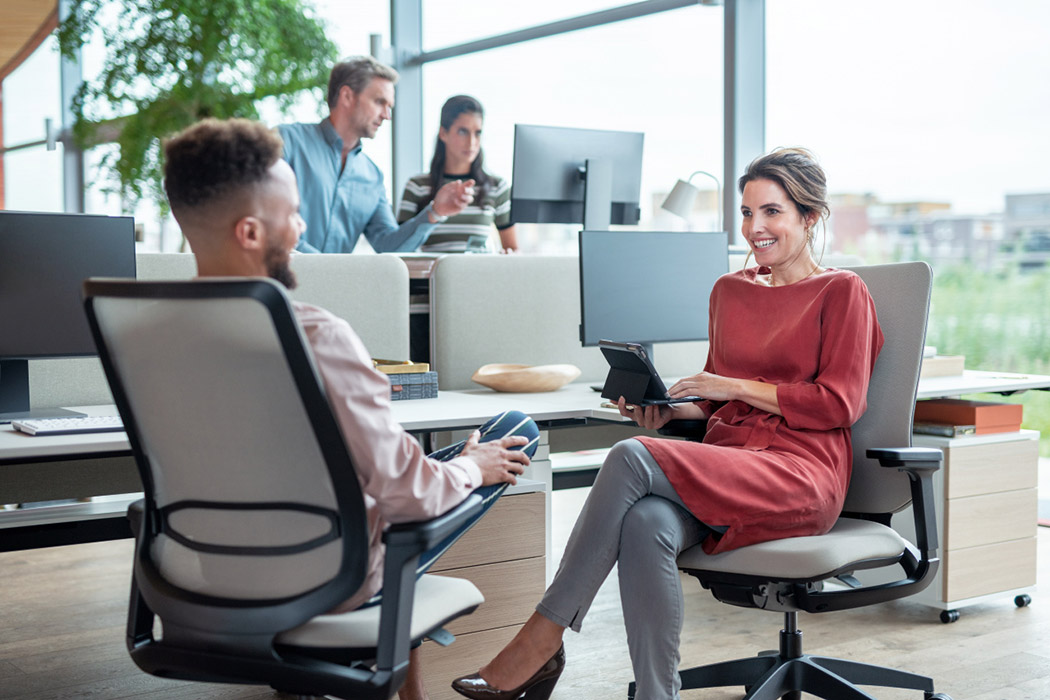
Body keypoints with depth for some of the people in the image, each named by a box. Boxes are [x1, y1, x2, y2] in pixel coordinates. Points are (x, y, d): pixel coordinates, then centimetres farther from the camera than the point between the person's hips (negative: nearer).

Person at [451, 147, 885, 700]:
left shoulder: (841, 291, 4)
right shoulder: (729, 290, 21)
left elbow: (840, 403, -5)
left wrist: (736, 387, -10)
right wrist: (669, 409, 4)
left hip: (799, 472, -5)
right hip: (725, 462, 5)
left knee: (631, 458, -28)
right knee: (646, 525, -32)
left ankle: (543, 639, -22)